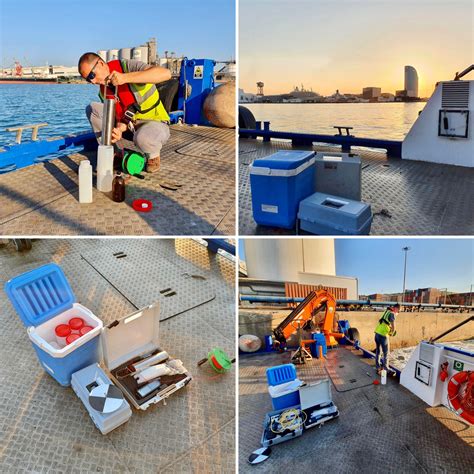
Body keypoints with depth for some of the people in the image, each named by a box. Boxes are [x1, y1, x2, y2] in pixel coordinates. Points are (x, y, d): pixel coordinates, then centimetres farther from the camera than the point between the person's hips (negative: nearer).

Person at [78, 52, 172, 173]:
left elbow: (166, 73, -36)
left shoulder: (128, 66, -20)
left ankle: (153, 156, -4)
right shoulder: (103, 92, 1)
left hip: (155, 123, -6)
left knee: (141, 137, -41)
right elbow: (119, 115, -1)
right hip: (129, 123, 7)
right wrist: (119, 130, -26)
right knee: (92, 108, -4)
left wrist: (125, 78, -40)